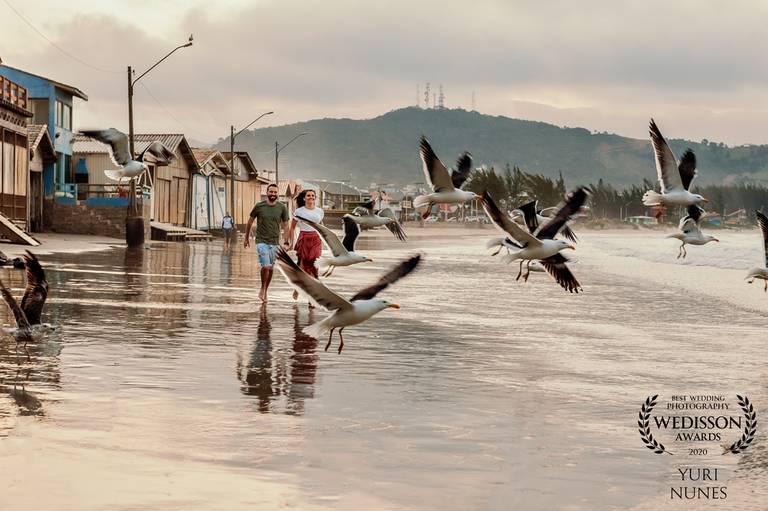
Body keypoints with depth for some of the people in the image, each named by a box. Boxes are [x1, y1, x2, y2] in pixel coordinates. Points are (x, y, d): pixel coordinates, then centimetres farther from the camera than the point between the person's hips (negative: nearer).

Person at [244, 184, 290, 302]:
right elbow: (250, 222, 9)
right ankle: (262, 289, 6)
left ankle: (265, 292, 25)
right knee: (266, 266, -17)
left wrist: (286, 242, -1)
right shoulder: (259, 206, -4)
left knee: (271, 269, 8)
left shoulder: (282, 208, 0)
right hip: (262, 242, -3)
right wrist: (247, 238, 13)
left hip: (275, 243, 3)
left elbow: (285, 226, 6)